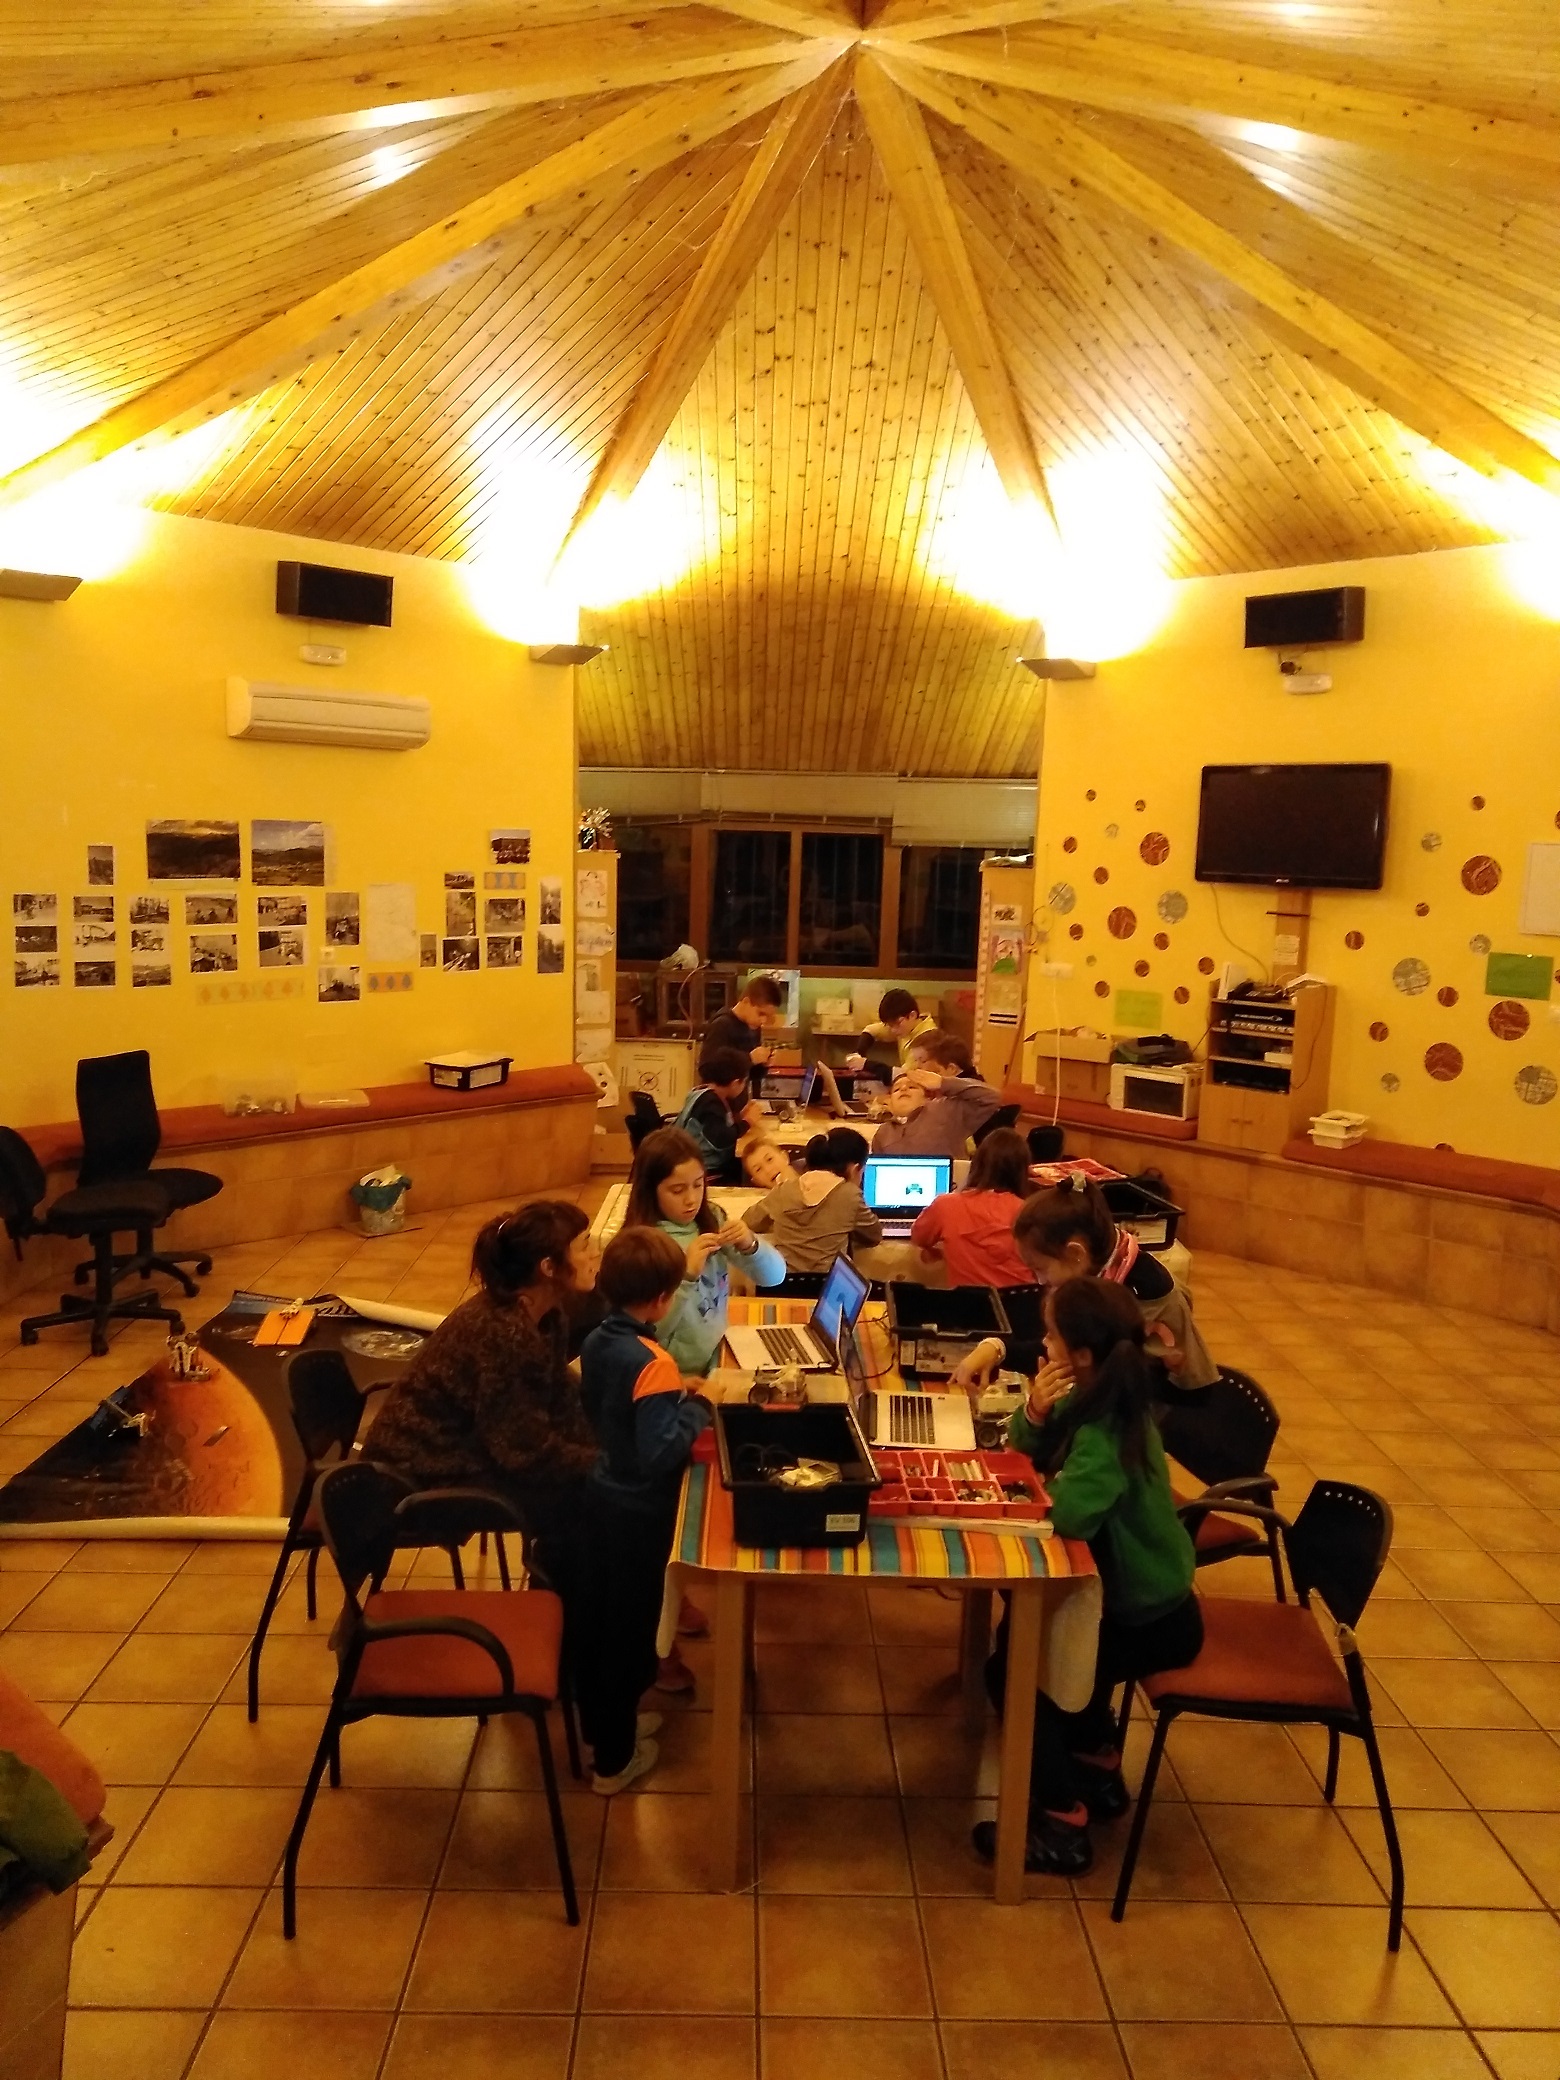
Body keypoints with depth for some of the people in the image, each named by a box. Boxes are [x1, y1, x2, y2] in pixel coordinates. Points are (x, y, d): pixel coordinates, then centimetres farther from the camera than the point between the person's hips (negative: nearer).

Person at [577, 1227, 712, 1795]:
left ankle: (600, 1725, 40)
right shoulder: (654, 1363, -28)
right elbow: (659, 1454, -31)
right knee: (629, 1626, 9)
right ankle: (614, 1759, 25)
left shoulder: (596, 1341, -3)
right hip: (640, 1510, -8)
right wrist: (697, 1407, -19)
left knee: (598, 1615, 21)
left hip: (602, 1492, 8)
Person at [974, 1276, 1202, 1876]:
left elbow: (1069, 1514, -44)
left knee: (1011, 1668, -6)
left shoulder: (1104, 1433, -31)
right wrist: (1035, 1411, -18)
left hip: (1153, 1621, -9)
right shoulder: (1093, 1400, -4)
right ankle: (1098, 1767, 33)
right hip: (1134, 1594, 9)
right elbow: (1024, 1448, 4)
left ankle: (1063, 1824, 5)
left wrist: (1048, 1482, -22)